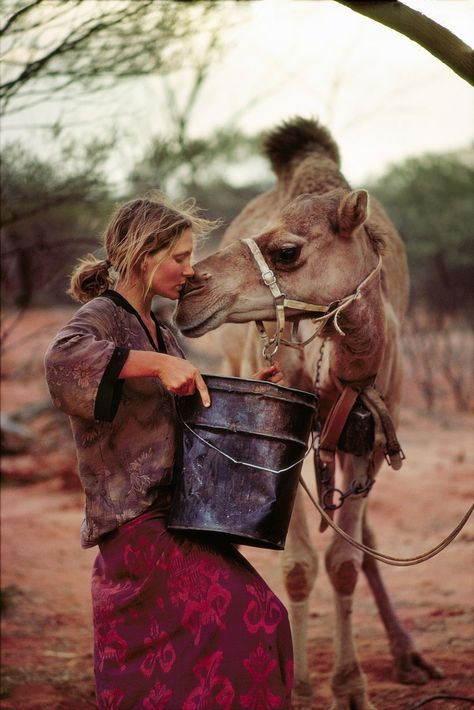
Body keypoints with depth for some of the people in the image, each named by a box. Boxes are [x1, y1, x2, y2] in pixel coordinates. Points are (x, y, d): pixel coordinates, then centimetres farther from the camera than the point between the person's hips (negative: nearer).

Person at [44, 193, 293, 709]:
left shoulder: (161, 333, 19)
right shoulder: (102, 317, -7)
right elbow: (62, 356, -30)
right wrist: (161, 364, -30)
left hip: (171, 517, 8)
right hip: (136, 523, -8)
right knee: (252, 617, -19)